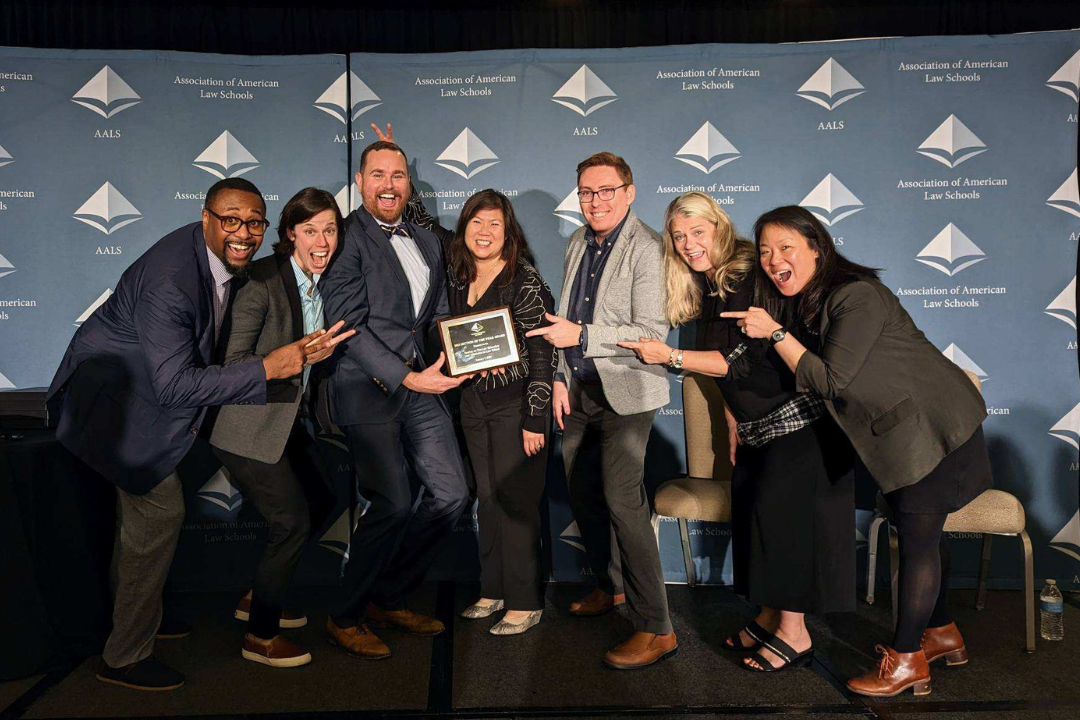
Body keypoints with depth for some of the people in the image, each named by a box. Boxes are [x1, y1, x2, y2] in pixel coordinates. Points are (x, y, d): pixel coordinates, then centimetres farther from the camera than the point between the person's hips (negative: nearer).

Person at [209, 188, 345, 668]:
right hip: (251, 430, -8)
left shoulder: (324, 284, 5)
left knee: (321, 502, 16)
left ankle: (259, 597, 35)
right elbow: (235, 364, -21)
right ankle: (260, 637, 15)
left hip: (293, 422, 9)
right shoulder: (263, 280, -19)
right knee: (293, 520, -6)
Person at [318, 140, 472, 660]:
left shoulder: (427, 243, 18)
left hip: (420, 385, 8)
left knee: (451, 494, 6)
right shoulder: (346, 238, -6)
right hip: (368, 388, -7)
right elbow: (349, 326, -13)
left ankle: (389, 598, 25)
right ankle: (344, 617, 15)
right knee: (391, 504, -9)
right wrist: (408, 378, -19)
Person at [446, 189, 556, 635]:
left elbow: (543, 352, -15)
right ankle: (493, 590, 25)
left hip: (516, 404, -6)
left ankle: (525, 602, 12)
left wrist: (535, 419, -18)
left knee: (516, 501, -1)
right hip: (474, 401, 6)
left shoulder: (524, 279, -12)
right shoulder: (458, 277, 8)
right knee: (487, 498, 12)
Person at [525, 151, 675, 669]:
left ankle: (655, 630, 0)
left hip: (625, 392, -8)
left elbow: (652, 333, -20)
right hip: (579, 388, 8)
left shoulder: (647, 249, -14)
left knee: (622, 501, -12)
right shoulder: (578, 243, 11)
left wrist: (581, 335, -24)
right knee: (581, 493, 16)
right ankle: (608, 587, 38)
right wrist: (560, 378, 9)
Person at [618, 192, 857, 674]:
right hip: (757, 426, 9)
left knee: (782, 512, -6)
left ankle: (794, 633, 8)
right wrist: (733, 425, 12)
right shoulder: (707, 290, 9)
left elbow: (747, 361, -22)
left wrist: (670, 356, -20)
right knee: (751, 510, 10)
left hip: (799, 418, -8)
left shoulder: (752, 278, -18)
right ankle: (769, 616, 26)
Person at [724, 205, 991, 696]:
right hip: (900, 433, 9)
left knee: (917, 535, -3)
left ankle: (906, 662, 8)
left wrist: (776, 333, -26)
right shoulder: (801, 304, 3)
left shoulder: (857, 297, -25)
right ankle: (943, 635, 35)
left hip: (933, 425, -9)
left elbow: (830, 379, -27)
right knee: (918, 530, 18)